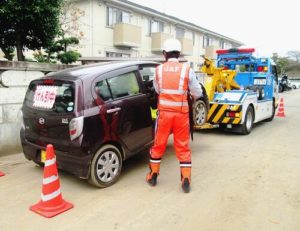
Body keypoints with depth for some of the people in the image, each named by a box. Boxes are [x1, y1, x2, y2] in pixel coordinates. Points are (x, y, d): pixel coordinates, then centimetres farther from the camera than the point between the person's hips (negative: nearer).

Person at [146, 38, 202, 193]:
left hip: (164, 112, 1)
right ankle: (186, 180, 13)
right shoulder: (187, 70, -3)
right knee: (183, 147, 10)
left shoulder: (159, 70, 0)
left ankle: (153, 176, 27)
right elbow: (197, 93, 3)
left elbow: (157, 90, 8)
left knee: (158, 144, 14)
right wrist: (191, 95, 25)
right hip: (181, 113, -1)